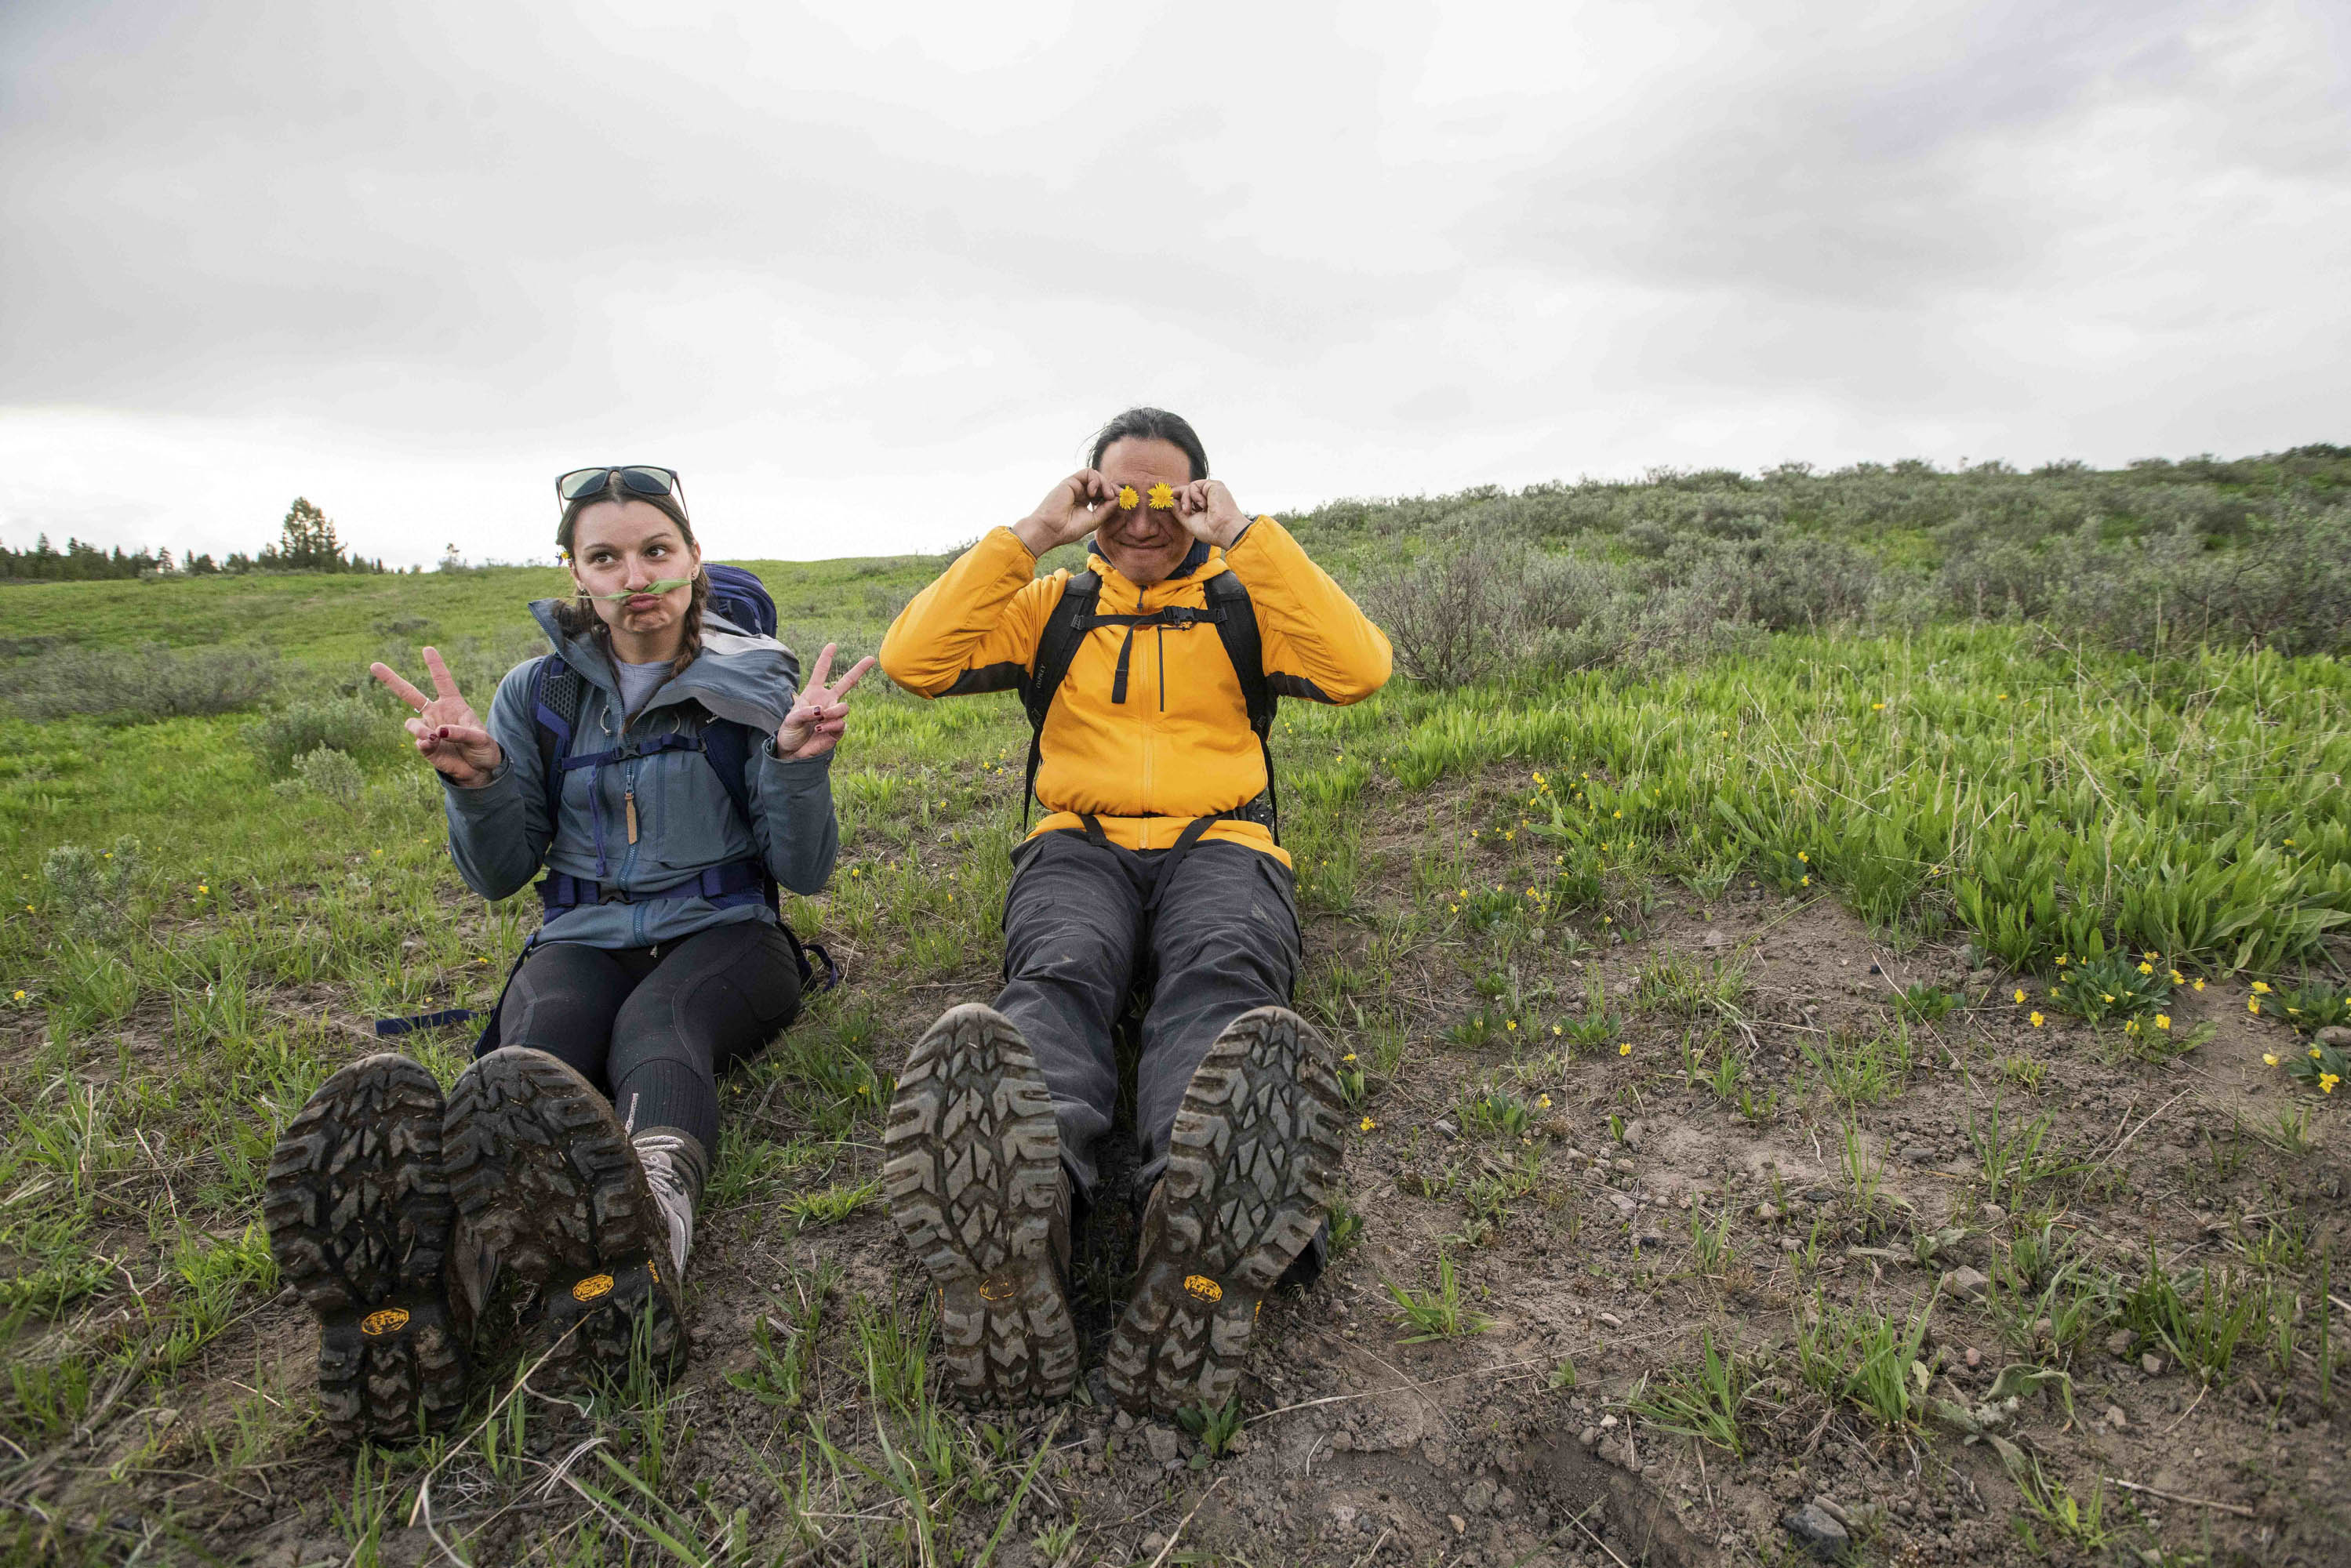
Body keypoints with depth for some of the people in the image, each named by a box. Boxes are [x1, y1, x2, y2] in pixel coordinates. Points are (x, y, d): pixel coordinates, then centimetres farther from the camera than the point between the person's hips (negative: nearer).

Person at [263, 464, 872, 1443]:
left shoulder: (752, 682, 2)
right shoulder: (538, 692, 9)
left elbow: (804, 871, -2)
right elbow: (499, 875, 9)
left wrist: (800, 764, -20)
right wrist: (475, 781, -10)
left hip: (722, 931, -2)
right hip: (584, 935, 2)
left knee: (656, 1025, -36)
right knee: (540, 1034, -33)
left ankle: (653, 1218, -68)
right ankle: (415, 1258, -62)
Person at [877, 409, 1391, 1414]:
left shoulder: (1243, 604, 19)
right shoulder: (1054, 607, 20)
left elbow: (1359, 670, -2)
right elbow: (911, 661, 4)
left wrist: (1249, 539, -2)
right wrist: (1026, 538, 2)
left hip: (1217, 843, 0)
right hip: (1081, 845, 1)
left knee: (1222, 975, -36)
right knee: (1058, 974, -34)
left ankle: (1207, 1232, -63)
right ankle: (1017, 1210, -62)